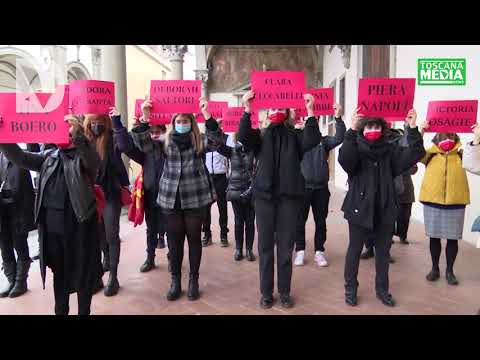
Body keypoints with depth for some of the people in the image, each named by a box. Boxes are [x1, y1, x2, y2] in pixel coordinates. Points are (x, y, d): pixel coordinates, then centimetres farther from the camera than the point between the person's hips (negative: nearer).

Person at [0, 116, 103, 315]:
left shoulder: (84, 155, -3)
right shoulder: (49, 156, 12)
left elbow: (94, 160, -25)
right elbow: (21, 158, 4)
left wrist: (78, 135, -39)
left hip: (78, 223, -5)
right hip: (52, 223, 5)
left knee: (82, 273, 7)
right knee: (59, 271, 18)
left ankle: (84, 312, 24)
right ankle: (60, 311, 35)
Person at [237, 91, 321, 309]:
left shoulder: (296, 135, 7)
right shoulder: (260, 135, 7)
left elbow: (313, 141, -13)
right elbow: (243, 137, -13)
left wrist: (309, 111, -19)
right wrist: (247, 110, -22)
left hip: (289, 196, 0)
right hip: (264, 195, 0)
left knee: (286, 246, 7)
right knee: (265, 246, 7)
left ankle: (284, 292, 22)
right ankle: (266, 292, 20)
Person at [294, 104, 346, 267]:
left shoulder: (323, 141, 5)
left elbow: (339, 138, -7)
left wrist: (338, 118, -20)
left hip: (321, 188, 1)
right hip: (302, 187, -1)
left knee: (320, 222, 9)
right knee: (300, 221, 7)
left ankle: (319, 251, 21)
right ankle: (300, 251, 19)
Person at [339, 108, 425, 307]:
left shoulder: (390, 150, 5)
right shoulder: (356, 148, -7)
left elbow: (414, 155, -7)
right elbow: (344, 159, -28)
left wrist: (413, 128, -17)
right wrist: (352, 130, -38)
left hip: (385, 210, 4)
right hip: (359, 208, -3)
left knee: (383, 251, 15)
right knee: (354, 250, 9)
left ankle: (382, 289, 33)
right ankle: (350, 288, 25)